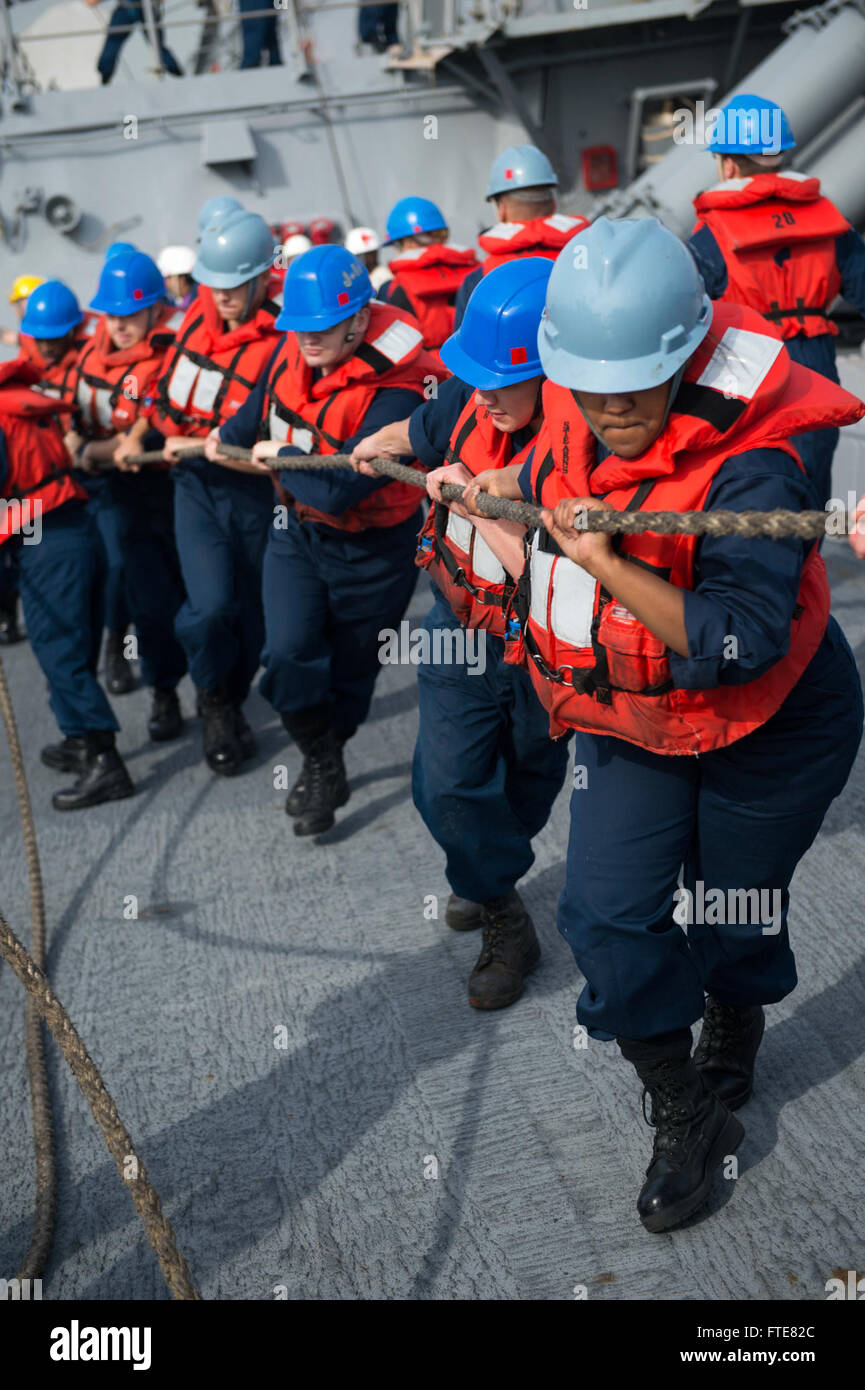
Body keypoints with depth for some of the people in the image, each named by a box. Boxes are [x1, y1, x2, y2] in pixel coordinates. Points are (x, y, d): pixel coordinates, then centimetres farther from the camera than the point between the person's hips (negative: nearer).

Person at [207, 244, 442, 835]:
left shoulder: (395, 392, -32)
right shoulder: (296, 348, -10)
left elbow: (338, 490, -36)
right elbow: (265, 402, 15)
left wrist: (281, 457, -21)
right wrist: (228, 435, 28)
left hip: (371, 547, -5)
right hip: (297, 529, 5)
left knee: (351, 667, 14)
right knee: (290, 654, -10)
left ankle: (322, 762, 41)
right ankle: (323, 767, 13)